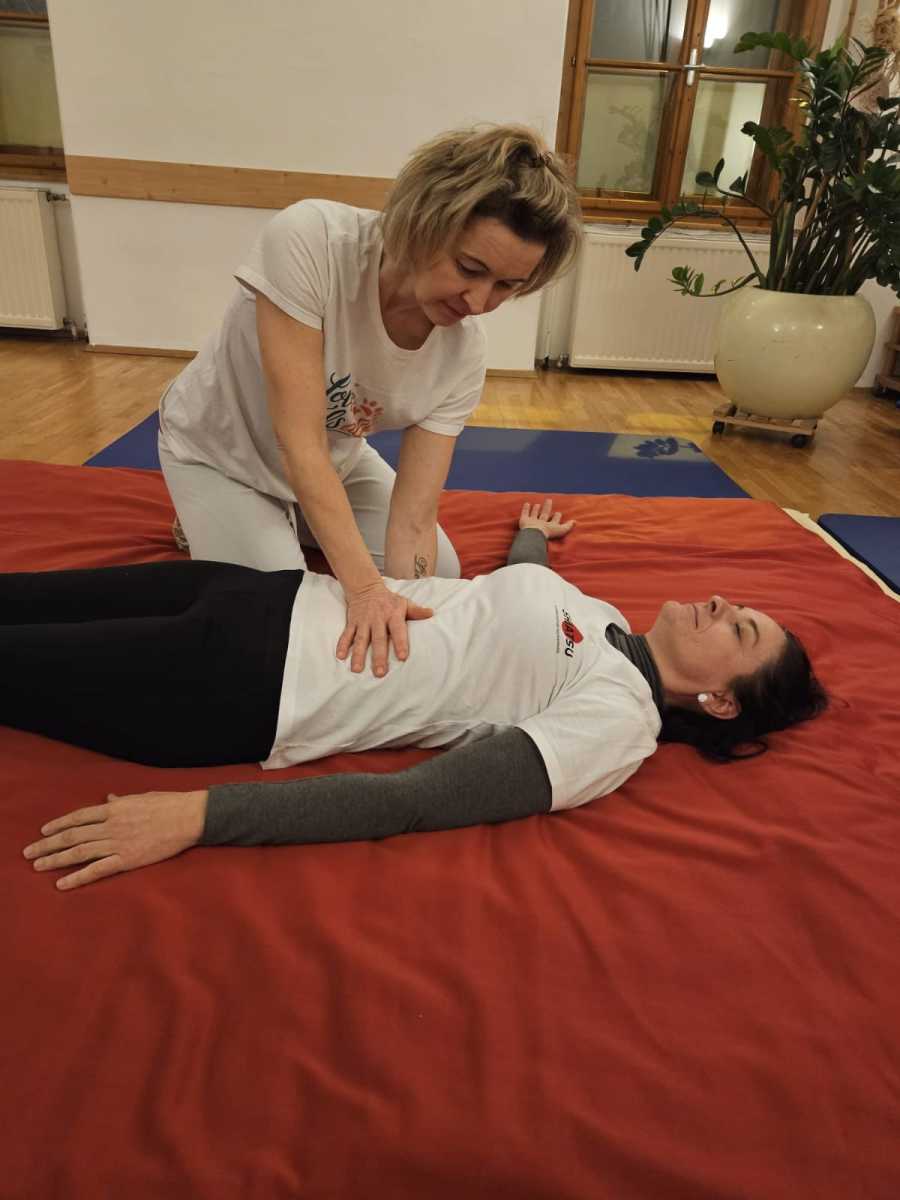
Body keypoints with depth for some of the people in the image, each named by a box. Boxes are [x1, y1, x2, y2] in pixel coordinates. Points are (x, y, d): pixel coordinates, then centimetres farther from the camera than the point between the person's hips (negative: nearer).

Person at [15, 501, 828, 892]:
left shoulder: (618, 725, -16)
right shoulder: (601, 616, 7)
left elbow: (415, 801, -26)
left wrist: (202, 814, -30)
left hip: (247, 687, -7)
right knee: (30, 602, 13)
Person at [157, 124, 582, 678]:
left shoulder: (464, 354, -22)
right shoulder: (309, 240, -35)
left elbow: (414, 515, -23)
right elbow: (298, 442, -37)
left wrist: (400, 612, -36)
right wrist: (366, 589, -42)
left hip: (337, 461, 4)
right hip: (221, 449, -4)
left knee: (438, 574, 0)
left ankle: (300, 525, 22)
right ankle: (209, 523, 13)